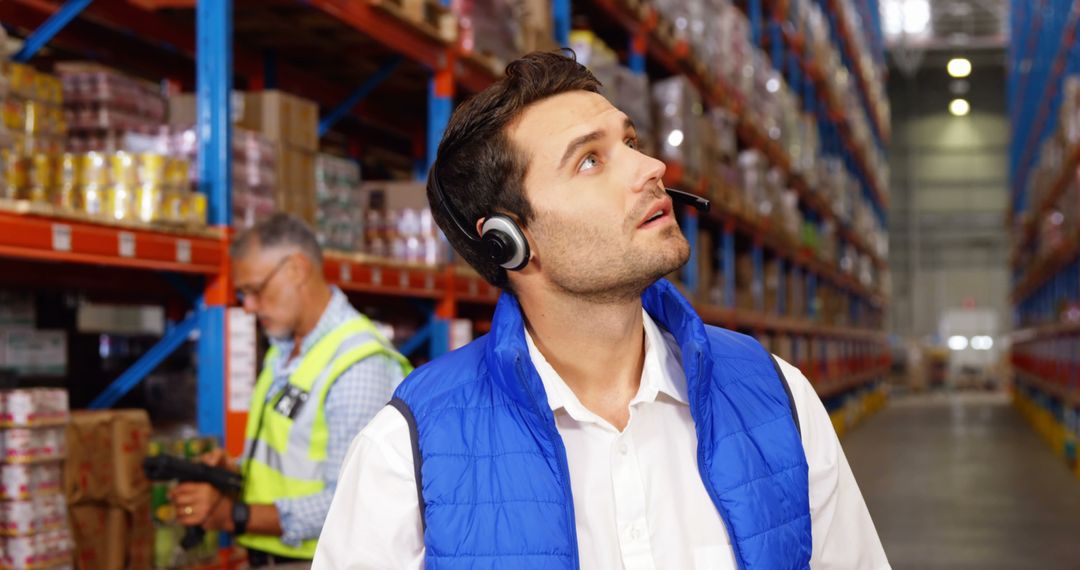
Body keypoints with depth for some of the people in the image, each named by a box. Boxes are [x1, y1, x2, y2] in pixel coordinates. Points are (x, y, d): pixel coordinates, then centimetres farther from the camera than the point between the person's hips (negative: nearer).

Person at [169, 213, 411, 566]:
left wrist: (234, 515, -21)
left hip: (319, 560, -7)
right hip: (267, 557, 8)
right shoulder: (284, 351, 15)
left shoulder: (360, 366, -16)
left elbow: (348, 505, -20)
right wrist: (238, 472, 3)